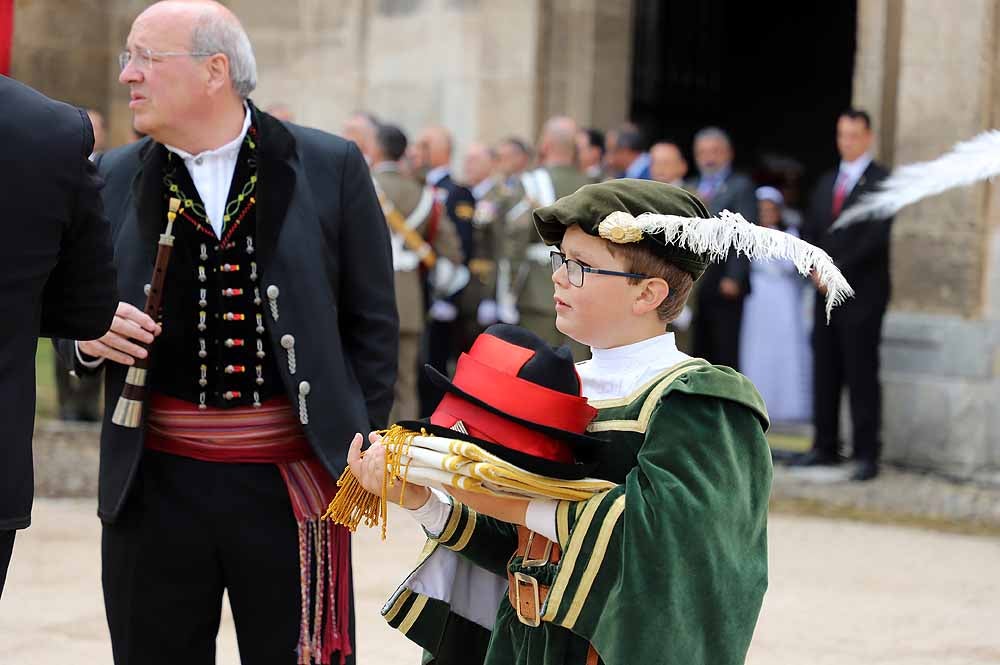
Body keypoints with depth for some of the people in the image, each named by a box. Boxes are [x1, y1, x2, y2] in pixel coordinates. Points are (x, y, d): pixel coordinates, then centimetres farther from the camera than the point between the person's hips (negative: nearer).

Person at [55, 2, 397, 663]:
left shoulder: (332, 168, -2)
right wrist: (87, 337, -8)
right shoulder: (114, 180, 5)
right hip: (154, 484, 2)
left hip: (291, 484, -2)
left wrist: (360, 453, 0)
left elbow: (372, 325, 4)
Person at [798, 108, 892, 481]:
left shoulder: (882, 181, -4)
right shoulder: (827, 183, 18)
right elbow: (809, 232, 16)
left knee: (861, 374, -6)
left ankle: (867, 454, -4)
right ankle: (826, 447, 14)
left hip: (862, 293, -6)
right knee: (825, 373, 7)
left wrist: (839, 269, -16)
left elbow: (877, 236, -14)